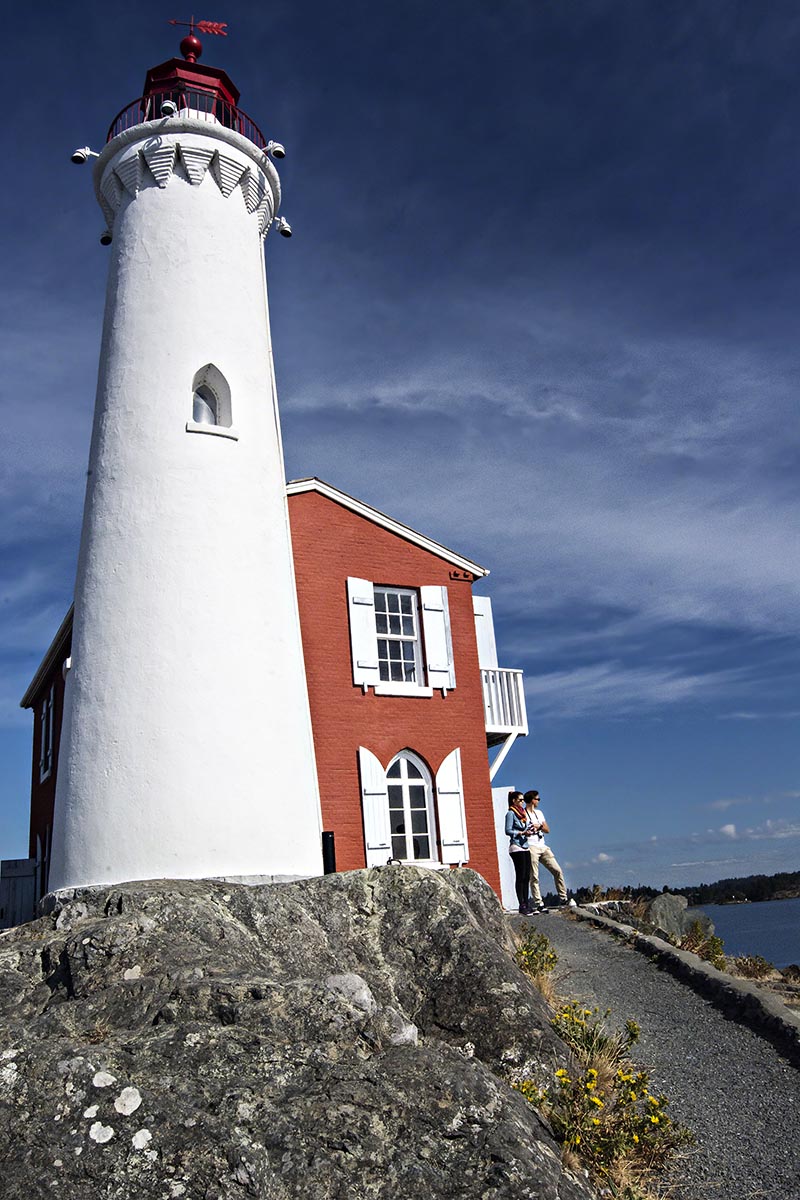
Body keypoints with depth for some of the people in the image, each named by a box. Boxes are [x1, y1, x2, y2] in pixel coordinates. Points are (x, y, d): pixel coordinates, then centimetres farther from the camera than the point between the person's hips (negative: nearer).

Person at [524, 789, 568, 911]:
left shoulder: (539, 812, 21)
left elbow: (547, 830, 17)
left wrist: (539, 826, -2)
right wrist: (526, 832, -21)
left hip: (543, 847, 7)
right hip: (531, 847, -7)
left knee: (557, 871, 1)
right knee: (534, 877, -6)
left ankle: (563, 898, 8)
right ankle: (538, 904, -4)